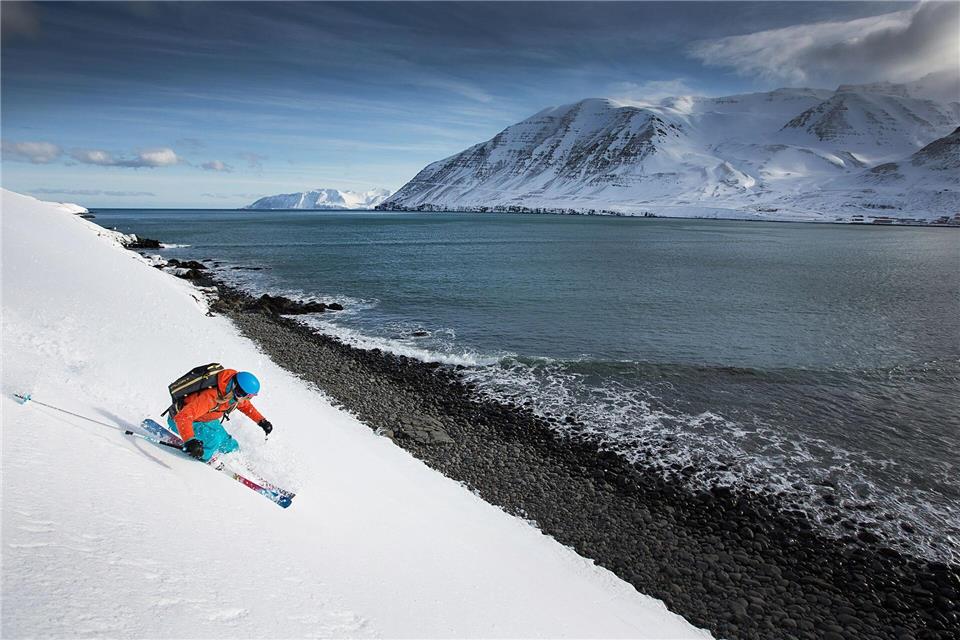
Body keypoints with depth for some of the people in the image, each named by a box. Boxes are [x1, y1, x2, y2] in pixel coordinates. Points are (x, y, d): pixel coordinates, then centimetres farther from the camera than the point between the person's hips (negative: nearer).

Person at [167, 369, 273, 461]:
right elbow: (182, 417, -46)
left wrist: (262, 421, 0)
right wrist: (190, 441, -57)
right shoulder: (211, 397, -42)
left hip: (207, 420, 7)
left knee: (232, 448, 4)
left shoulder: (236, 395, -18)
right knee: (215, 438, -32)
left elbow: (246, 405, 6)